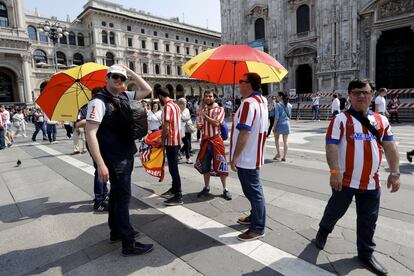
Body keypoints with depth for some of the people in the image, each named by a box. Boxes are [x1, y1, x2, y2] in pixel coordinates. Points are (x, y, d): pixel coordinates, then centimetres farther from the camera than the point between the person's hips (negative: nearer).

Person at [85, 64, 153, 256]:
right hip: (114, 158, -8)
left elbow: (147, 90, 13)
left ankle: (116, 231, 35)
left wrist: (130, 72, 4)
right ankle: (129, 244, 6)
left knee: (117, 193, 18)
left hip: (126, 155, 9)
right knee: (123, 197, -5)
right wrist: (101, 164, -26)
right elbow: (90, 134, -21)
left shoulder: (124, 97, 8)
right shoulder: (99, 101, -15)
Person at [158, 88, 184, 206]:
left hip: (171, 141, -10)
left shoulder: (167, 107, -15)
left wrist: (162, 140, -7)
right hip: (176, 140, 10)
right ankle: (174, 189, 32)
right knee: (173, 167, 19)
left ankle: (178, 197, 0)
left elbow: (166, 127, -20)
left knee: (173, 168, -5)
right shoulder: (176, 105, 13)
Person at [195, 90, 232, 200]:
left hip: (216, 140, -4)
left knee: (220, 164, -1)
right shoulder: (202, 110, 9)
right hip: (205, 140, 5)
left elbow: (216, 123, -18)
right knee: (204, 165, 11)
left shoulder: (220, 109, -5)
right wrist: (199, 125, -13)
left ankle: (225, 189, 11)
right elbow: (199, 125, 10)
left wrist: (204, 116, -15)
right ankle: (206, 187, 26)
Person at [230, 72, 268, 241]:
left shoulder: (248, 103, -21)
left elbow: (244, 133, -26)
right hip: (254, 156, 10)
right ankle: (255, 217, 38)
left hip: (246, 158, -10)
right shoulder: (262, 101, 10)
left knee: (253, 191, 1)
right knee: (253, 190, 22)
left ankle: (258, 228, 14)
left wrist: (234, 157, -21)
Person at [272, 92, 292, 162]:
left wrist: (274, 126, -8)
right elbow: (290, 115, 14)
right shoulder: (289, 105, 7)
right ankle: (284, 156, 7)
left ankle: (278, 153, 14)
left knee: (276, 139, 17)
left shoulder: (278, 105, -10)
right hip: (287, 124, 4)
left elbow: (277, 116, -13)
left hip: (279, 124, -4)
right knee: (285, 141, 5)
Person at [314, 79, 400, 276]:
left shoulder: (381, 120, 6)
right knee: (335, 210, 13)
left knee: (368, 221, 15)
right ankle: (324, 230, 42)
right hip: (346, 180, -4)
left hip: (372, 182, 4)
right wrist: (335, 172, -22)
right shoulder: (341, 119, -8)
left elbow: (390, 147, 8)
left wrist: (394, 172, 2)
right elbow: (331, 147, -15)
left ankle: (366, 253, 33)